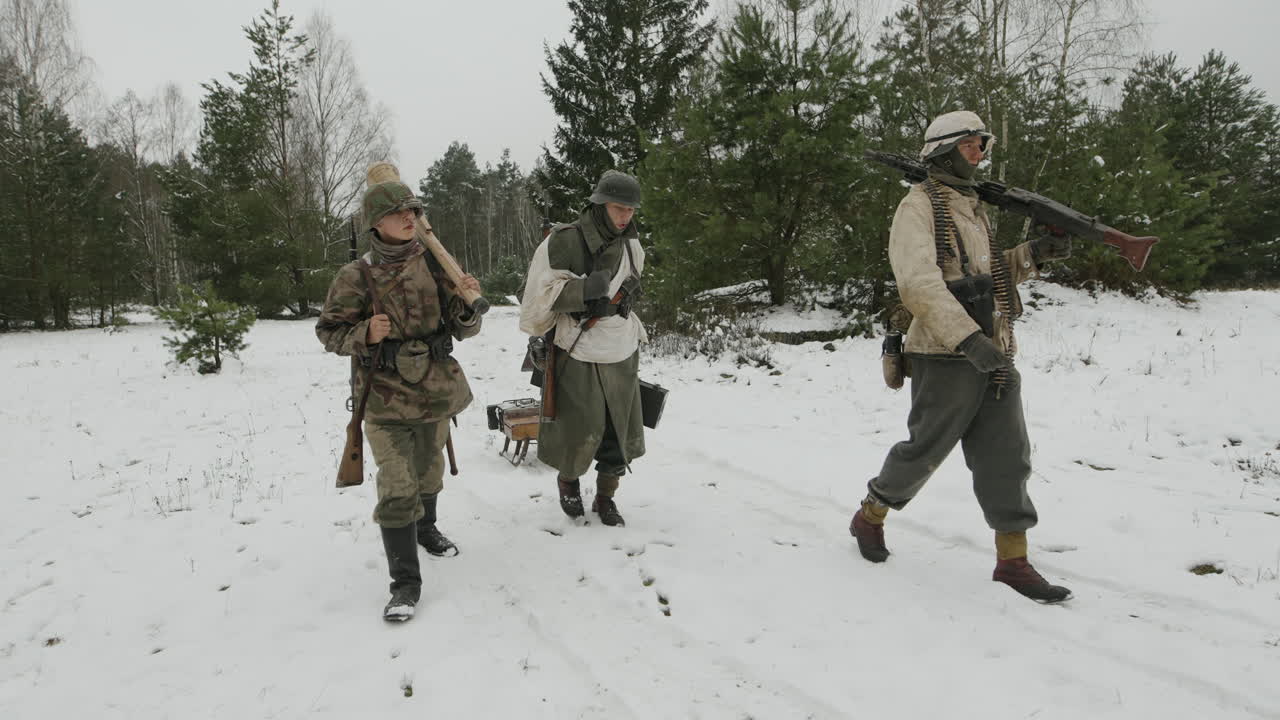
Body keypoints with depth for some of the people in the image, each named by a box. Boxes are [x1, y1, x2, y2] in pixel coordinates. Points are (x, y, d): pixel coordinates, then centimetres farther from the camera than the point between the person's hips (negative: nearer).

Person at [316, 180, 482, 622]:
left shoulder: (435, 264, -1)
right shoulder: (356, 277, -10)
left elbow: (465, 330, 2)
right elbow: (329, 332, -3)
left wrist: (468, 303, -19)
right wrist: (365, 335, -23)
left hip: (436, 390, 4)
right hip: (386, 398, -4)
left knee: (428, 472, 23)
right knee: (397, 489, -10)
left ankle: (425, 528, 51)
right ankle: (405, 582, 2)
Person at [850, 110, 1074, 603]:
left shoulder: (973, 206, 21)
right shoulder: (919, 206, -7)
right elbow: (919, 285, -21)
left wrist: (1033, 255, 10)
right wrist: (969, 339, -31)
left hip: (994, 355, 8)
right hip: (946, 357, -8)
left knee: (1006, 455, 5)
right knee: (925, 449, 3)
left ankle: (1013, 559, 12)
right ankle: (870, 517, 26)